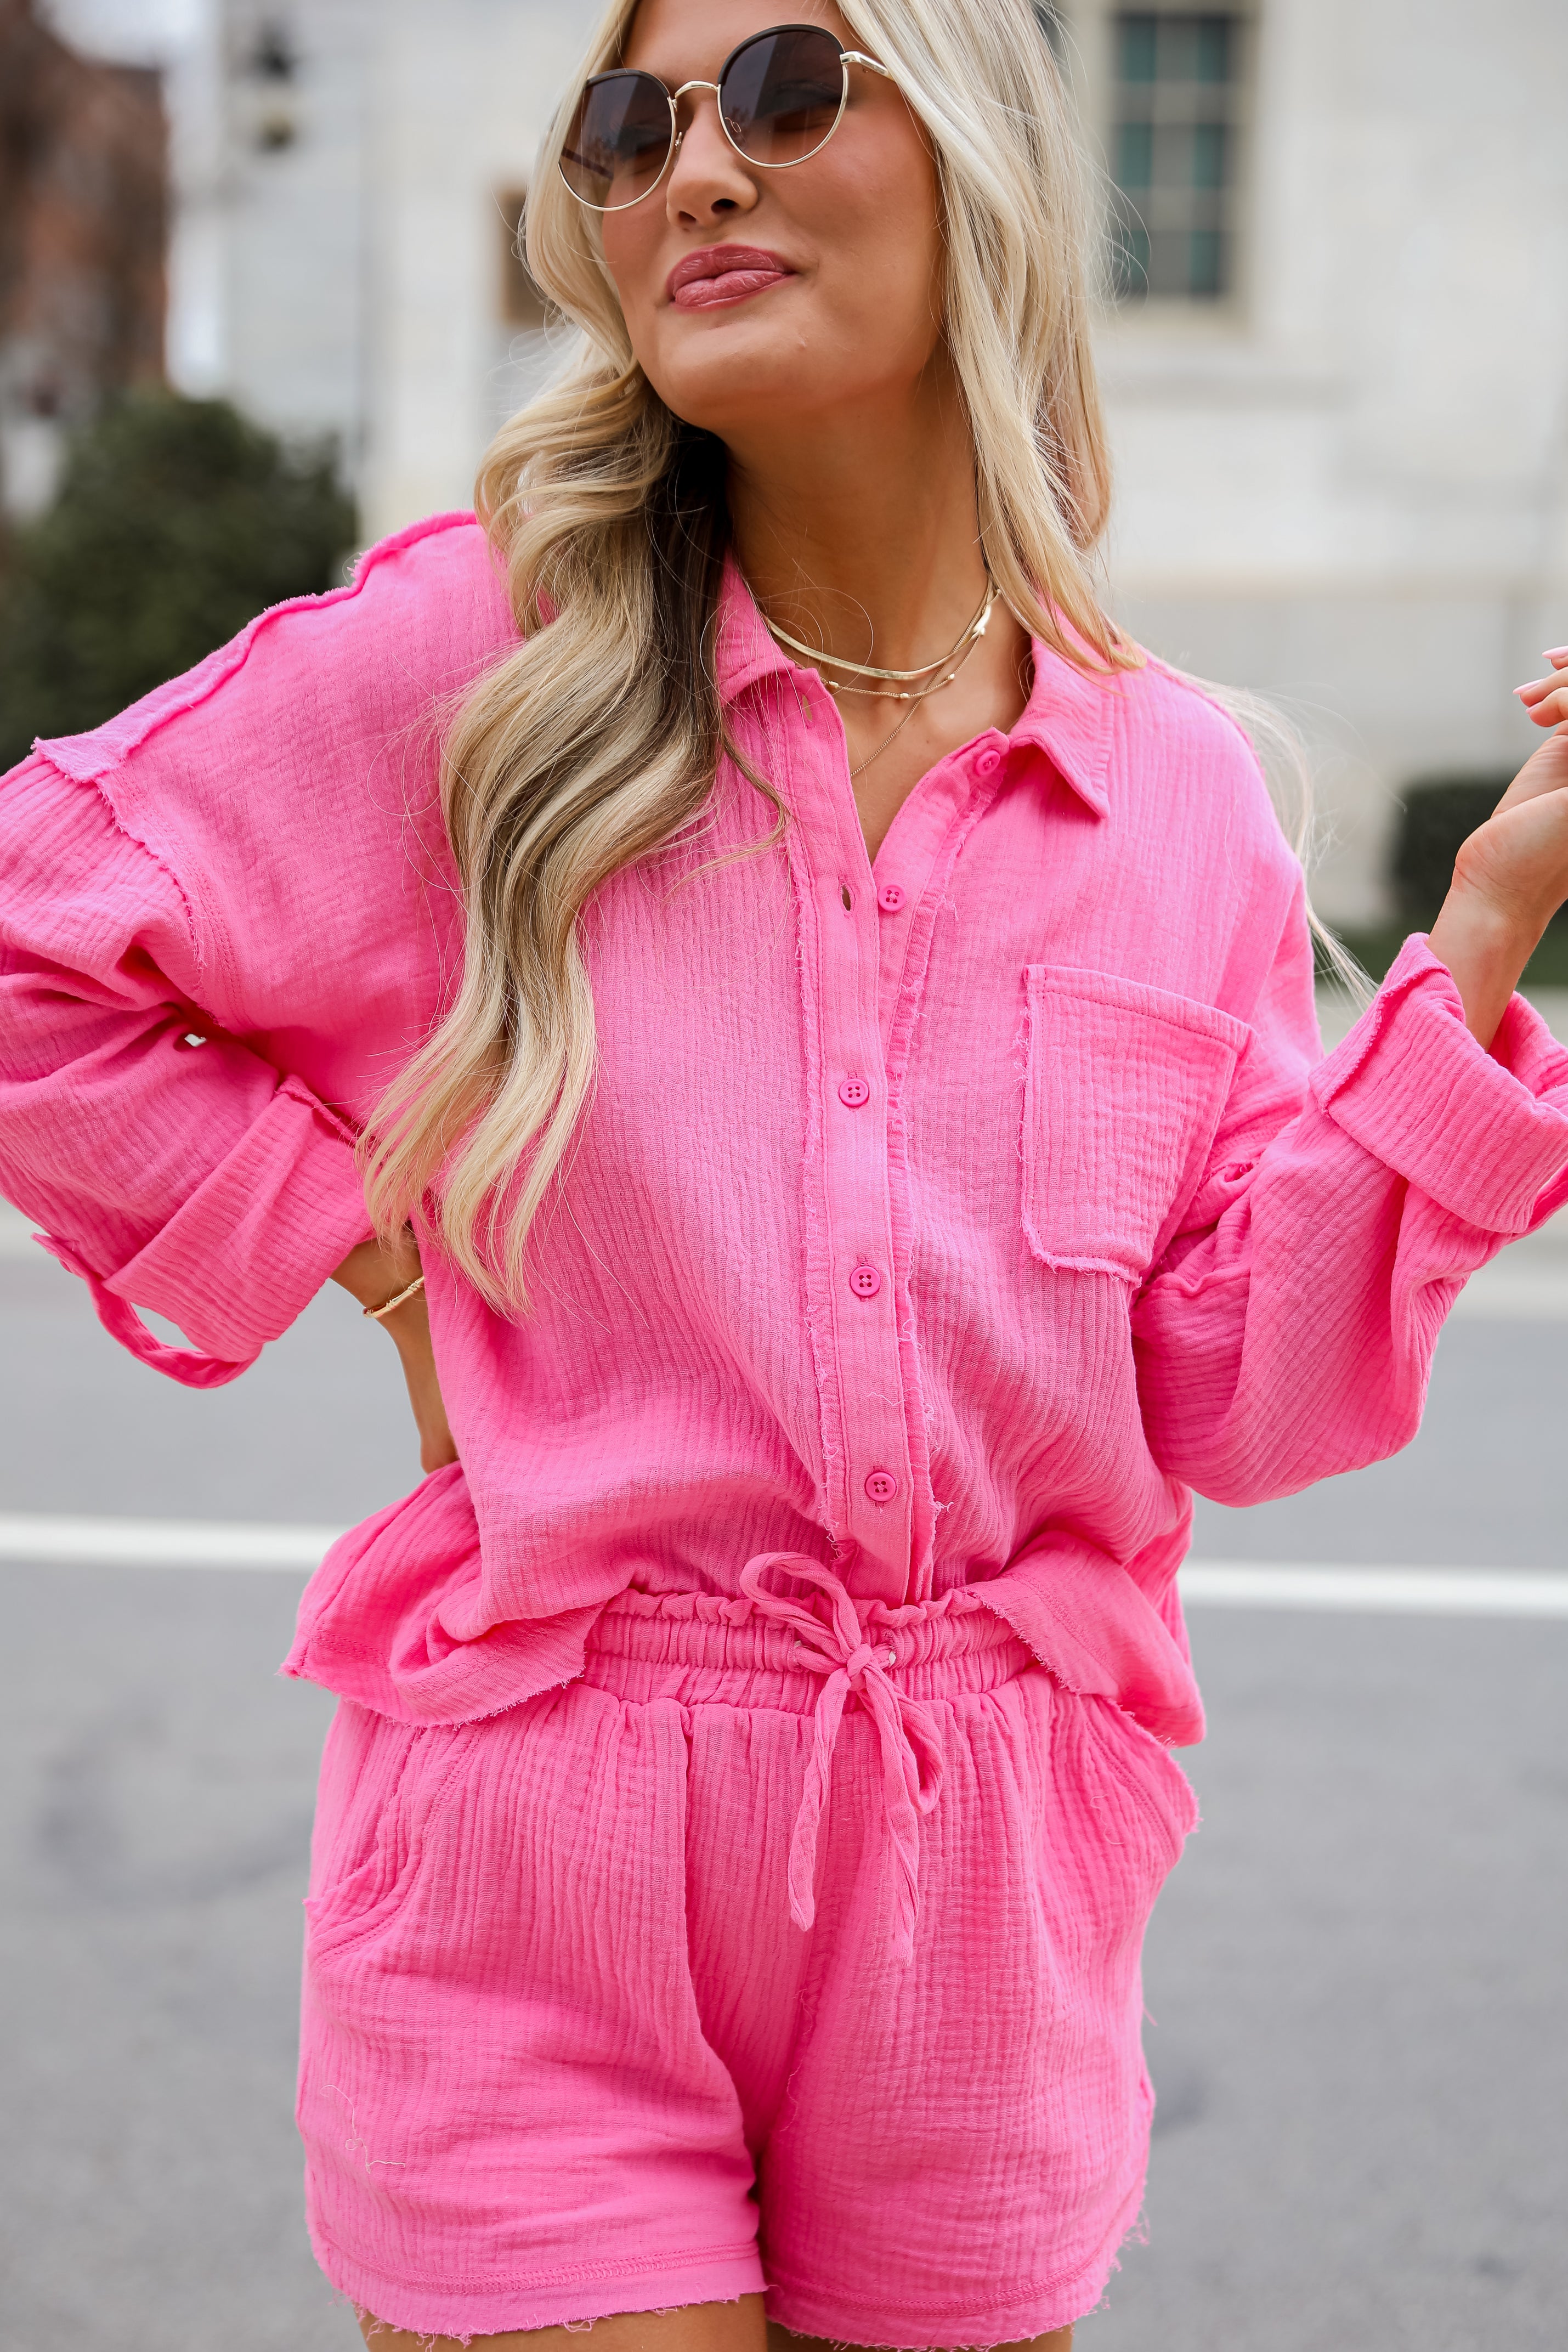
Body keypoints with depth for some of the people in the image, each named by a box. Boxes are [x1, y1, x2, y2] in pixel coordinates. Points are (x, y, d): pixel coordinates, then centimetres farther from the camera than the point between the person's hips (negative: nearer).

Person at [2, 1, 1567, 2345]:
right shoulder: (472, 656, -6)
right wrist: (348, 1241, -4)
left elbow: (1234, 1397, -2)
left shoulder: (1178, 791, 1)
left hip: (987, 1894, 3)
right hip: (530, 1887, -2)